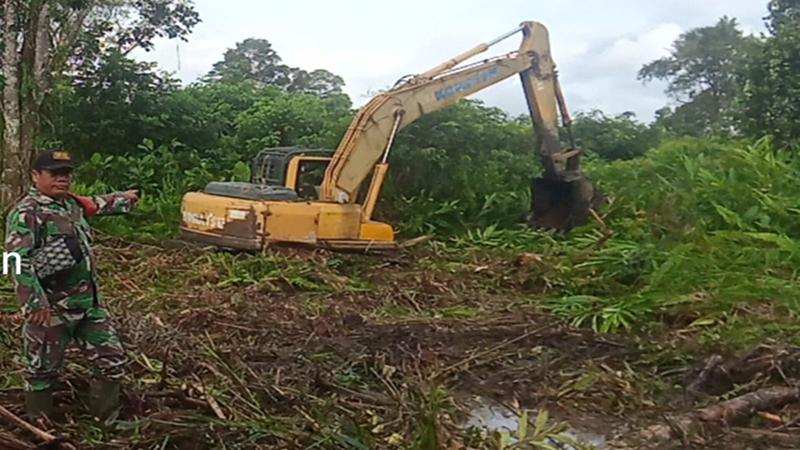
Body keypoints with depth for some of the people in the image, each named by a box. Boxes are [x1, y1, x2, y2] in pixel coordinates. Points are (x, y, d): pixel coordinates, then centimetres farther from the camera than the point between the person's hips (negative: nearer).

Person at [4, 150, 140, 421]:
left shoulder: (72, 204, 11)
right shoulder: (26, 213, -14)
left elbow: (97, 204, 35)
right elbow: (18, 262, -21)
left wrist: (125, 199, 49)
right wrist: (35, 304, -28)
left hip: (90, 304, 8)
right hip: (51, 309, -8)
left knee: (112, 360, 11)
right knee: (43, 371, 9)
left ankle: (108, 418, 27)